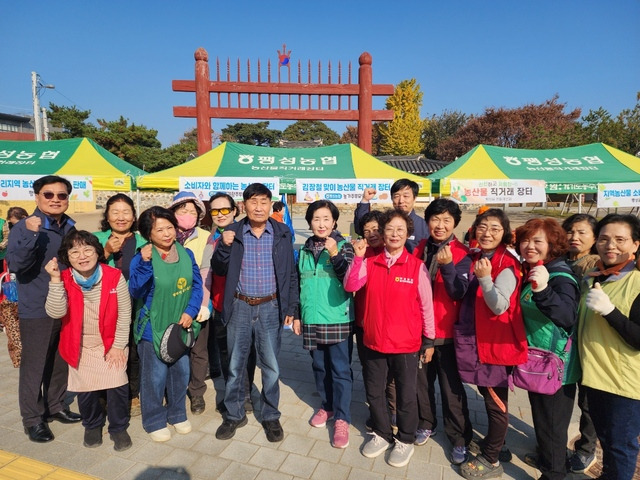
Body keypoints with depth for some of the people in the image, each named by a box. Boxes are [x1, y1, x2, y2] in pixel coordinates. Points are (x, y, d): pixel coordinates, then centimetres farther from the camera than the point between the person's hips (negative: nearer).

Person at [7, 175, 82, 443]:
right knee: (34, 366, 5)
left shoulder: (70, 229, 6)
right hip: (36, 310, -5)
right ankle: (33, 418, 22)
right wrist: (31, 235, -33)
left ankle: (56, 406, 35)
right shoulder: (24, 228, -11)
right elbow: (16, 265, -23)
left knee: (61, 361, 17)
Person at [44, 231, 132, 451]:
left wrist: (118, 346, -9)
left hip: (110, 344, -1)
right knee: (85, 389, 10)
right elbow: (55, 312, -25)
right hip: (80, 346, 2)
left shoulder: (115, 276, -16)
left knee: (117, 385, -8)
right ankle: (92, 425, 40)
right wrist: (55, 279, -32)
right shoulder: (64, 280, -11)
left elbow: (124, 314, -10)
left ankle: (118, 428, 18)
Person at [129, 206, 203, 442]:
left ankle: (177, 414, 40)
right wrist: (145, 263, -35)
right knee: (155, 377, 9)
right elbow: (136, 292, -23)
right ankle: (154, 421, 32)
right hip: (153, 328, -4)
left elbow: (197, 284, 1)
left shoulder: (186, 254, -3)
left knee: (181, 372, 17)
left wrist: (191, 311, -11)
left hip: (181, 326, 4)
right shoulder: (142, 258, -14)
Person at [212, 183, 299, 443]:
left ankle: (270, 416, 30)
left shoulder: (282, 233, -1)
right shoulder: (232, 232, -1)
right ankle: (234, 414, 33)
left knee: (271, 366, 10)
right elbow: (219, 270, 0)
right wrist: (224, 246, -17)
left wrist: (292, 307, 0)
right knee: (235, 365, 13)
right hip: (239, 307, 1)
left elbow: (291, 273, 2)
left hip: (270, 308, 0)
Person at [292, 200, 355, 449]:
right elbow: (299, 284, 13)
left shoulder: (344, 246, -6)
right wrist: (296, 315, 13)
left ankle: (342, 419, 17)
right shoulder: (305, 249, 7)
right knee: (319, 366, 17)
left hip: (338, 320, -4)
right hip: (311, 319, 5)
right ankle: (327, 406, 37)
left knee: (340, 370, 3)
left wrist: (335, 255, -27)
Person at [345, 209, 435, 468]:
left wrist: (429, 341, 0)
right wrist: (358, 257, -22)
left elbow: (426, 306, -4)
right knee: (374, 392, 18)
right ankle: (382, 434, 41)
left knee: (406, 394, 14)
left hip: (406, 344, -3)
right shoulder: (370, 263, -1)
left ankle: (405, 441, 37)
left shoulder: (417, 267, -9)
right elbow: (350, 286, -14)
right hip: (374, 341, 3)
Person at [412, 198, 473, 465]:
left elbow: (458, 293, -18)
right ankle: (426, 423, 38)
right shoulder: (419, 249, 1)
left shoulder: (462, 254, -9)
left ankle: (459, 439, 25)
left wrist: (447, 266, -33)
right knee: (422, 380, 17)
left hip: (446, 331, -3)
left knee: (451, 387, 7)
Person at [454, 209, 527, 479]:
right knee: (488, 394, 22)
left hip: (496, 342, -8)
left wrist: (485, 278, -36)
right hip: (475, 338, 8)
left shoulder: (507, 265, -16)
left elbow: (500, 306, -23)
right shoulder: (475, 258, 6)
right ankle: (495, 444, 41)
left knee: (496, 400, 8)